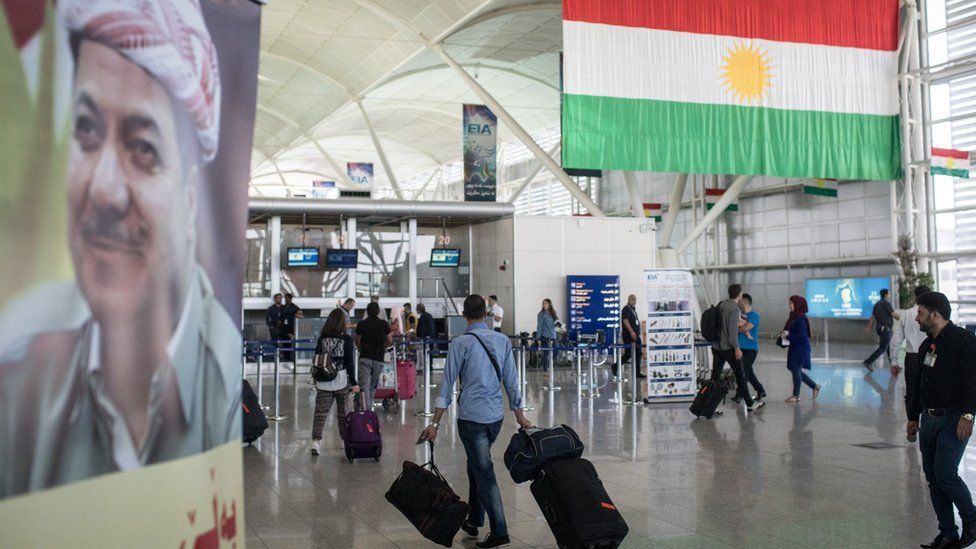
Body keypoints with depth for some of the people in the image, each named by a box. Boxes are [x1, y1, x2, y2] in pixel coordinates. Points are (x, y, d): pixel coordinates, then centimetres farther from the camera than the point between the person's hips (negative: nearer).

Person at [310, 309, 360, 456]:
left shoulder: (322, 338, 3)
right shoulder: (346, 339, -7)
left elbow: (316, 360, 9)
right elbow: (349, 362, -8)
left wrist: (316, 380, 20)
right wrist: (354, 383, -3)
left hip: (323, 382, 2)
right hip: (341, 381, -2)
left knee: (320, 411, 0)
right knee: (343, 412, 12)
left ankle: (316, 440, -15)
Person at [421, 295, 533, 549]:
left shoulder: (460, 344, -8)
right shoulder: (503, 341, 5)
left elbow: (448, 384, -8)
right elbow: (511, 382, 8)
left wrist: (435, 423, -4)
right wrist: (520, 416, 18)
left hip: (471, 418, -5)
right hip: (496, 416, 5)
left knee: (484, 473, -2)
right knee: (476, 466, 21)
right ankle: (474, 520, 29)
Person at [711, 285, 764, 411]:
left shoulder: (721, 305, 9)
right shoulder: (734, 308, -14)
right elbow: (732, 329, -19)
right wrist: (736, 348, -16)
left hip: (716, 347, 7)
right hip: (728, 347, -7)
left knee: (715, 377, 6)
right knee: (740, 376, 6)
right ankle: (749, 403, 16)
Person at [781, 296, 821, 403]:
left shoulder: (801, 318, -17)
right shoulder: (793, 317, 10)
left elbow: (801, 335, -21)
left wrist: (787, 337, -18)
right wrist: (784, 333, 0)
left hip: (801, 348, -9)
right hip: (794, 347, 9)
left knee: (796, 370, -3)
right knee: (796, 370, 13)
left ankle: (796, 395, 7)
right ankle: (815, 386, 27)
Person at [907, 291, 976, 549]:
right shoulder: (927, 345, 15)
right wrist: (913, 416, 24)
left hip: (954, 419, -8)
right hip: (929, 419, 8)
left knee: (945, 473, -14)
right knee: (932, 477, 7)